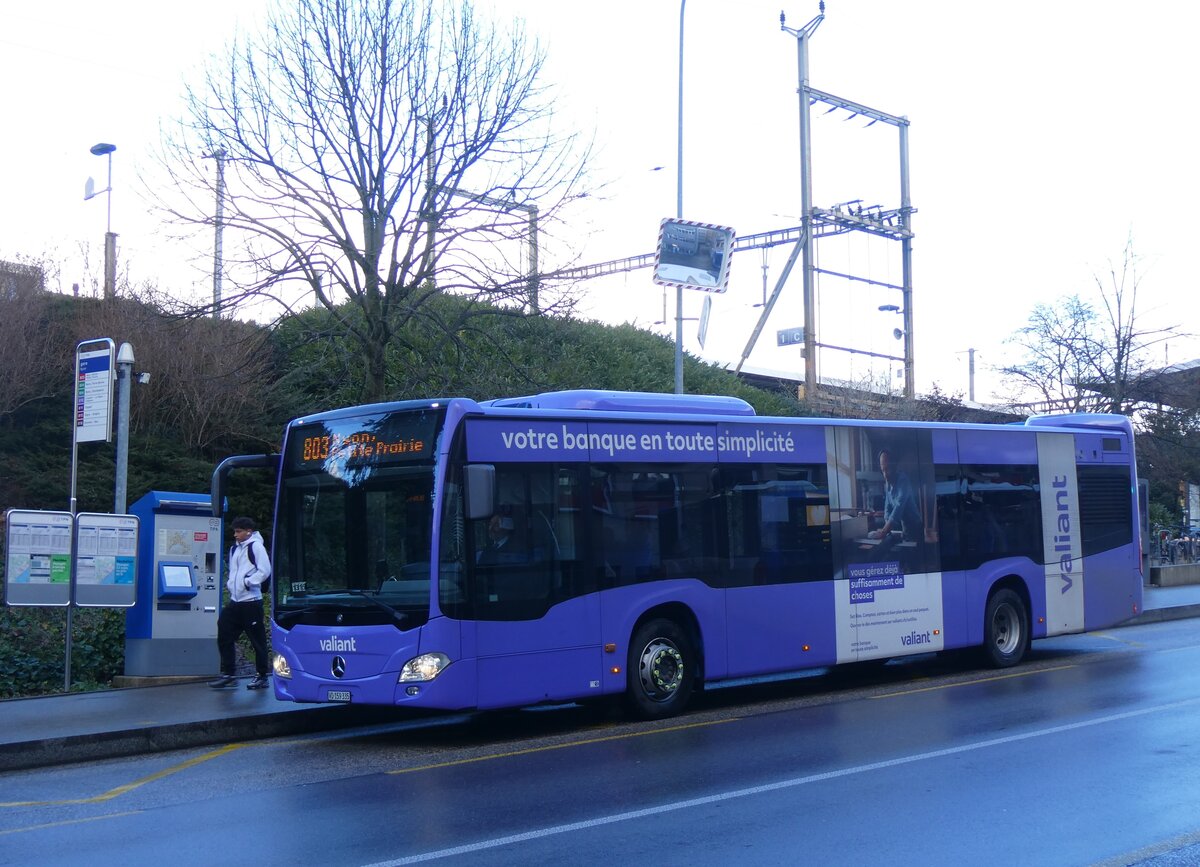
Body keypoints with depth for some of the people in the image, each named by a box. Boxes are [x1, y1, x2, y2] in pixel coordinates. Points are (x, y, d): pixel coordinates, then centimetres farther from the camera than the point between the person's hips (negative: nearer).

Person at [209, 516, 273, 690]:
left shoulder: (256, 546, -8)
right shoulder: (235, 549, 16)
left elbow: (265, 571, -15)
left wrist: (247, 582, -15)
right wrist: (230, 583, 12)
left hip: (251, 601, -8)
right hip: (234, 601, 8)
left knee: (257, 640, 0)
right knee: (224, 636, 4)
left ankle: (262, 676, 9)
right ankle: (227, 674, 11)